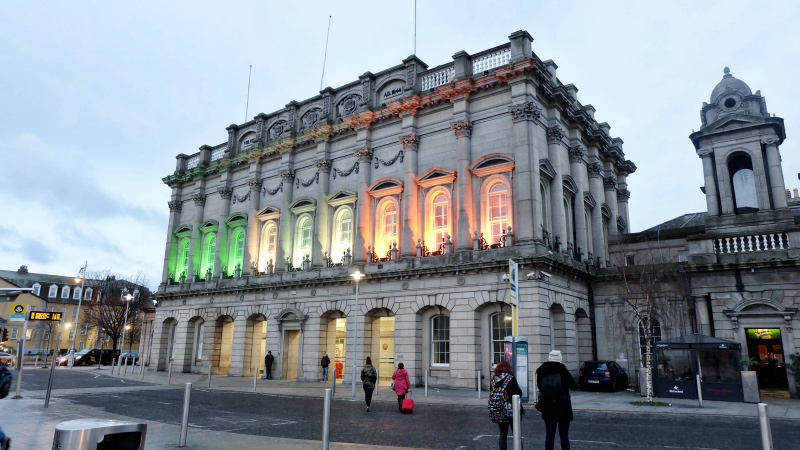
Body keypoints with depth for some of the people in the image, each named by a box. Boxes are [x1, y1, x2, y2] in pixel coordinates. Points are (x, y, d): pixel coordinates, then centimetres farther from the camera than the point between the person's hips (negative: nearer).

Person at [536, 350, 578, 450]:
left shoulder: (542, 373, -5)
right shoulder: (563, 372, -14)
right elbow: (574, 387, -3)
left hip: (548, 409, 3)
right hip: (563, 408, -3)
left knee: (549, 436, 10)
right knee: (564, 436, 5)